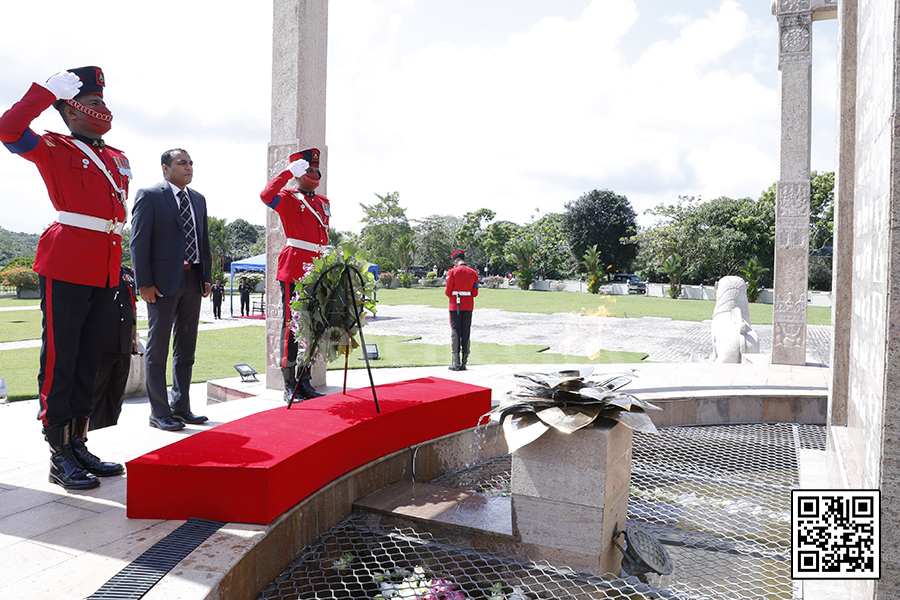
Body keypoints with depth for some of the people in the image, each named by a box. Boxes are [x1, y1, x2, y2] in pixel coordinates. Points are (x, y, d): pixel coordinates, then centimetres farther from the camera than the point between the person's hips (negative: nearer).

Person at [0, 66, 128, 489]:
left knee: (89, 360, 11)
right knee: (60, 360, -1)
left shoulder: (118, 159, 18)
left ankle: (78, 445, 22)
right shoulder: (53, 149, 1)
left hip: (104, 272, 7)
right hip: (66, 268, -7)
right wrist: (49, 89, -9)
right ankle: (61, 458, 7)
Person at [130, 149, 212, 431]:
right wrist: (144, 282, -14)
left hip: (193, 281, 7)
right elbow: (138, 241, -8)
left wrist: (207, 277, 9)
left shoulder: (198, 199, 15)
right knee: (158, 349, 2)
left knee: (186, 347, 12)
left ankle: (181, 406, 23)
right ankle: (159, 412, 11)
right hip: (163, 281, -6)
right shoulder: (149, 195, -4)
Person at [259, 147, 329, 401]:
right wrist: (289, 171, -14)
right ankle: (289, 385, 4)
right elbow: (266, 195, -22)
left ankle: (304, 382, 18)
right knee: (291, 325, -3)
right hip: (293, 270, -7)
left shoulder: (324, 203, 19)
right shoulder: (288, 199, 0)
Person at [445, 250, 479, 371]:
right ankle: (464, 363, 9)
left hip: (455, 306, -3)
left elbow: (448, 291, -7)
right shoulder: (473, 272, 4)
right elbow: (475, 293, 5)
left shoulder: (452, 272, -8)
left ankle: (456, 363, -2)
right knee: (466, 333, 7)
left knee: (455, 333, 0)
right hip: (468, 306, 3)